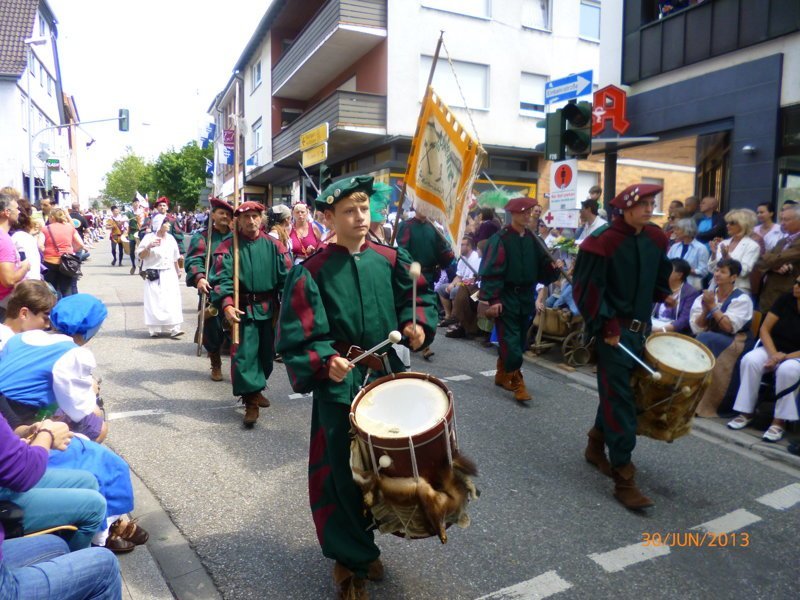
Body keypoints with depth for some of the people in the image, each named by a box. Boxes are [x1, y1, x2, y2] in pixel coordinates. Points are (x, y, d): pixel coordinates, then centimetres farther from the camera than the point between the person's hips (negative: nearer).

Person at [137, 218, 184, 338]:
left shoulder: (170, 238, 9)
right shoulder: (149, 237, -6)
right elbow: (140, 255, -8)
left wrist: (178, 271, 20)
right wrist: (148, 247, -23)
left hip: (169, 274, 4)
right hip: (154, 275, -4)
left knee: (172, 301, -3)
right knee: (154, 302, -2)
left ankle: (173, 329, -4)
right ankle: (155, 329, 4)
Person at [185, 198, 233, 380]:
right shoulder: (202, 237, 4)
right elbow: (193, 260, -8)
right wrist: (199, 278, -27)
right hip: (211, 291, -1)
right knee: (212, 328, 5)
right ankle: (216, 365, 25)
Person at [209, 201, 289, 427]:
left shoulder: (274, 245, 3)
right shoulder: (228, 247, -2)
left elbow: (286, 276, 1)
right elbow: (221, 278, -11)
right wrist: (227, 304, -27)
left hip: (269, 307, 3)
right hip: (243, 308, -3)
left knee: (267, 352, 14)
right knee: (244, 354, -6)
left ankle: (255, 389, 36)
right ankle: (251, 401, 2)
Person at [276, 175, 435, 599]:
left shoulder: (390, 259, 1)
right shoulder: (312, 271, -9)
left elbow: (418, 297, 8)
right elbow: (298, 335, -12)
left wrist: (418, 326, -12)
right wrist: (325, 362, -28)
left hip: (388, 377, 4)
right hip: (340, 385, -4)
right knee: (343, 471, 5)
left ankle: (362, 541, 43)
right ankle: (350, 558, 29)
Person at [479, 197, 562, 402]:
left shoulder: (533, 239, 8)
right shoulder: (500, 239, -11)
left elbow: (542, 267, 11)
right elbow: (491, 272, -16)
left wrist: (554, 267, -11)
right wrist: (492, 300, -21)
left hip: (526, 296, 7)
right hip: (506, 297, -7)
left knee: (520, 340, 13)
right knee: (511, 342, -6)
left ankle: (502, 375, 29)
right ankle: (517, 383, 0)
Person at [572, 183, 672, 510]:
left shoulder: (656, 239, 6)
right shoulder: (603, 241, -15)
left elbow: (661, 280, 20)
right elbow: (587, 289, -16)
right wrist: (605, 326, -17)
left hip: (641, 328, 7)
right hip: (613, 330, -7)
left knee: (616, 392, 17)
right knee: (619, 399, -6)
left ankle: (596, 446, 38)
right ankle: (623, 479, 1)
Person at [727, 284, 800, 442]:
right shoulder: (785, 300, -4)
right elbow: (765, 329, -2)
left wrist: (784, 357, -23)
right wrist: (773, 354, -16)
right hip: (773, 349, 3)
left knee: (787, 370, -36)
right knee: (750, 360, -27)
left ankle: (779, 422, -25)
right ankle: (746, 413, -20)